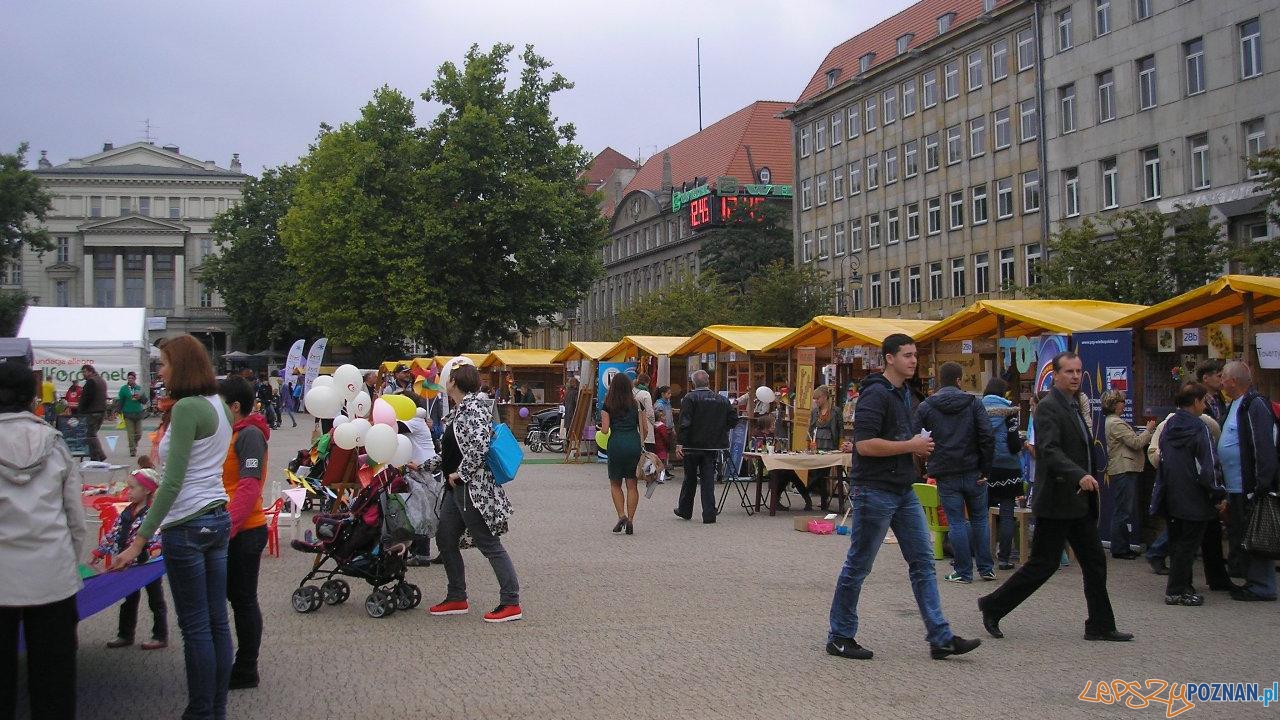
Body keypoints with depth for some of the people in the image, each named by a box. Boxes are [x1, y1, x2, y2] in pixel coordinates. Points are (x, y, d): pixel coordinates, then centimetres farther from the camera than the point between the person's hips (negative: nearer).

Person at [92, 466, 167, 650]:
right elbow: (114, 533, 11)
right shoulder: (127, 511, 6)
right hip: (130, 564, 7)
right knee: (129, 600, 17)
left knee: (156, 600, 7)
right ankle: (125, 635, 30)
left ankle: (160, 636, 15)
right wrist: (99, 553, 11)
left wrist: (156, 548, -46)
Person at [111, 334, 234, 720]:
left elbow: (173, 481, -19)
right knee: (217, 622, 11)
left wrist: (141, 539, -17)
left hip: (186, 525, -9)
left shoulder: (186, 408, -15)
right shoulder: (219, 405, 10)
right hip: (218, 518, 9)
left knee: (195, 627, 0)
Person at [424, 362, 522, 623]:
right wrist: (425, 466, 20)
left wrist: (461, 473, -21)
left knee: (489, 544, -5)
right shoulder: (458, 409, 14)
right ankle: (457, 599, 24)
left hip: (474, 489, -10)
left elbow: (479, 444, -29)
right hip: (456, 489, 10)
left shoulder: (473, 406, -15)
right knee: (445, 539, 14)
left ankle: (511, 603, 1)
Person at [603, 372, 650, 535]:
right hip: (634, 443, 2)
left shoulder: (608, 405, 1)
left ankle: (622, 516, -4)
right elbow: (645, 429, 7)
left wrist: (601, 427, 18)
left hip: (616, 443, -2)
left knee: (615, 484, 12)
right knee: (632, 485, 6)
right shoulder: (637, 404, 7)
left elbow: (605, 430, -4)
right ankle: (630, 520, 1)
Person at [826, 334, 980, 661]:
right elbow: (864, 444, -25)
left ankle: (940, 637, 10)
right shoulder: (876, 395, -15)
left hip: (904, 492, 9)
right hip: (875, 491, -9)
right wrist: (910, 446, -18)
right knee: (858, 566, 1)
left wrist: (920, 446, 6)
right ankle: (840, 637, 13)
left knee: (923, 561, 6)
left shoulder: (906, 395, 15)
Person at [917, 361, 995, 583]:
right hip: (973, 472, 1)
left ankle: (963, 572, 6)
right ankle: (986, 568, 17)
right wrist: (985, 469, -4)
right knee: (980, 519, 13)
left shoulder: (926, 407, 0)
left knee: (957, 522, 4)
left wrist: (928, 469, 9)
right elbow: (988, 436, -9)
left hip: (946, 475, -1)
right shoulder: (973, 402, -2)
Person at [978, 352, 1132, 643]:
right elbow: (1050, 450, -29)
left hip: (1079, 501, 9)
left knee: (1095, 561, 10)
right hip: (1056, 501, -9)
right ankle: (993, 606, 9)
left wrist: (1091, 477, 20)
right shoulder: (1048, 408, -15)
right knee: (1043, 564, -3)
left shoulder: (1075, 406, 15)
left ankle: (1100, 625, 17)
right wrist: (1079, 475, -41)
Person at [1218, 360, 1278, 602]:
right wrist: (1226, 490, 22)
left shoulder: (1255, 405, -16)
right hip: (1236, 487, 10)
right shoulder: (1234, 406, 16)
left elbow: (1264, 448, -22)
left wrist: (1261, 485, -24)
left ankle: (1262, 587, 5)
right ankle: (1252, 581, 25)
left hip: (1250, 488, -10)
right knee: (1238, 536, 15)